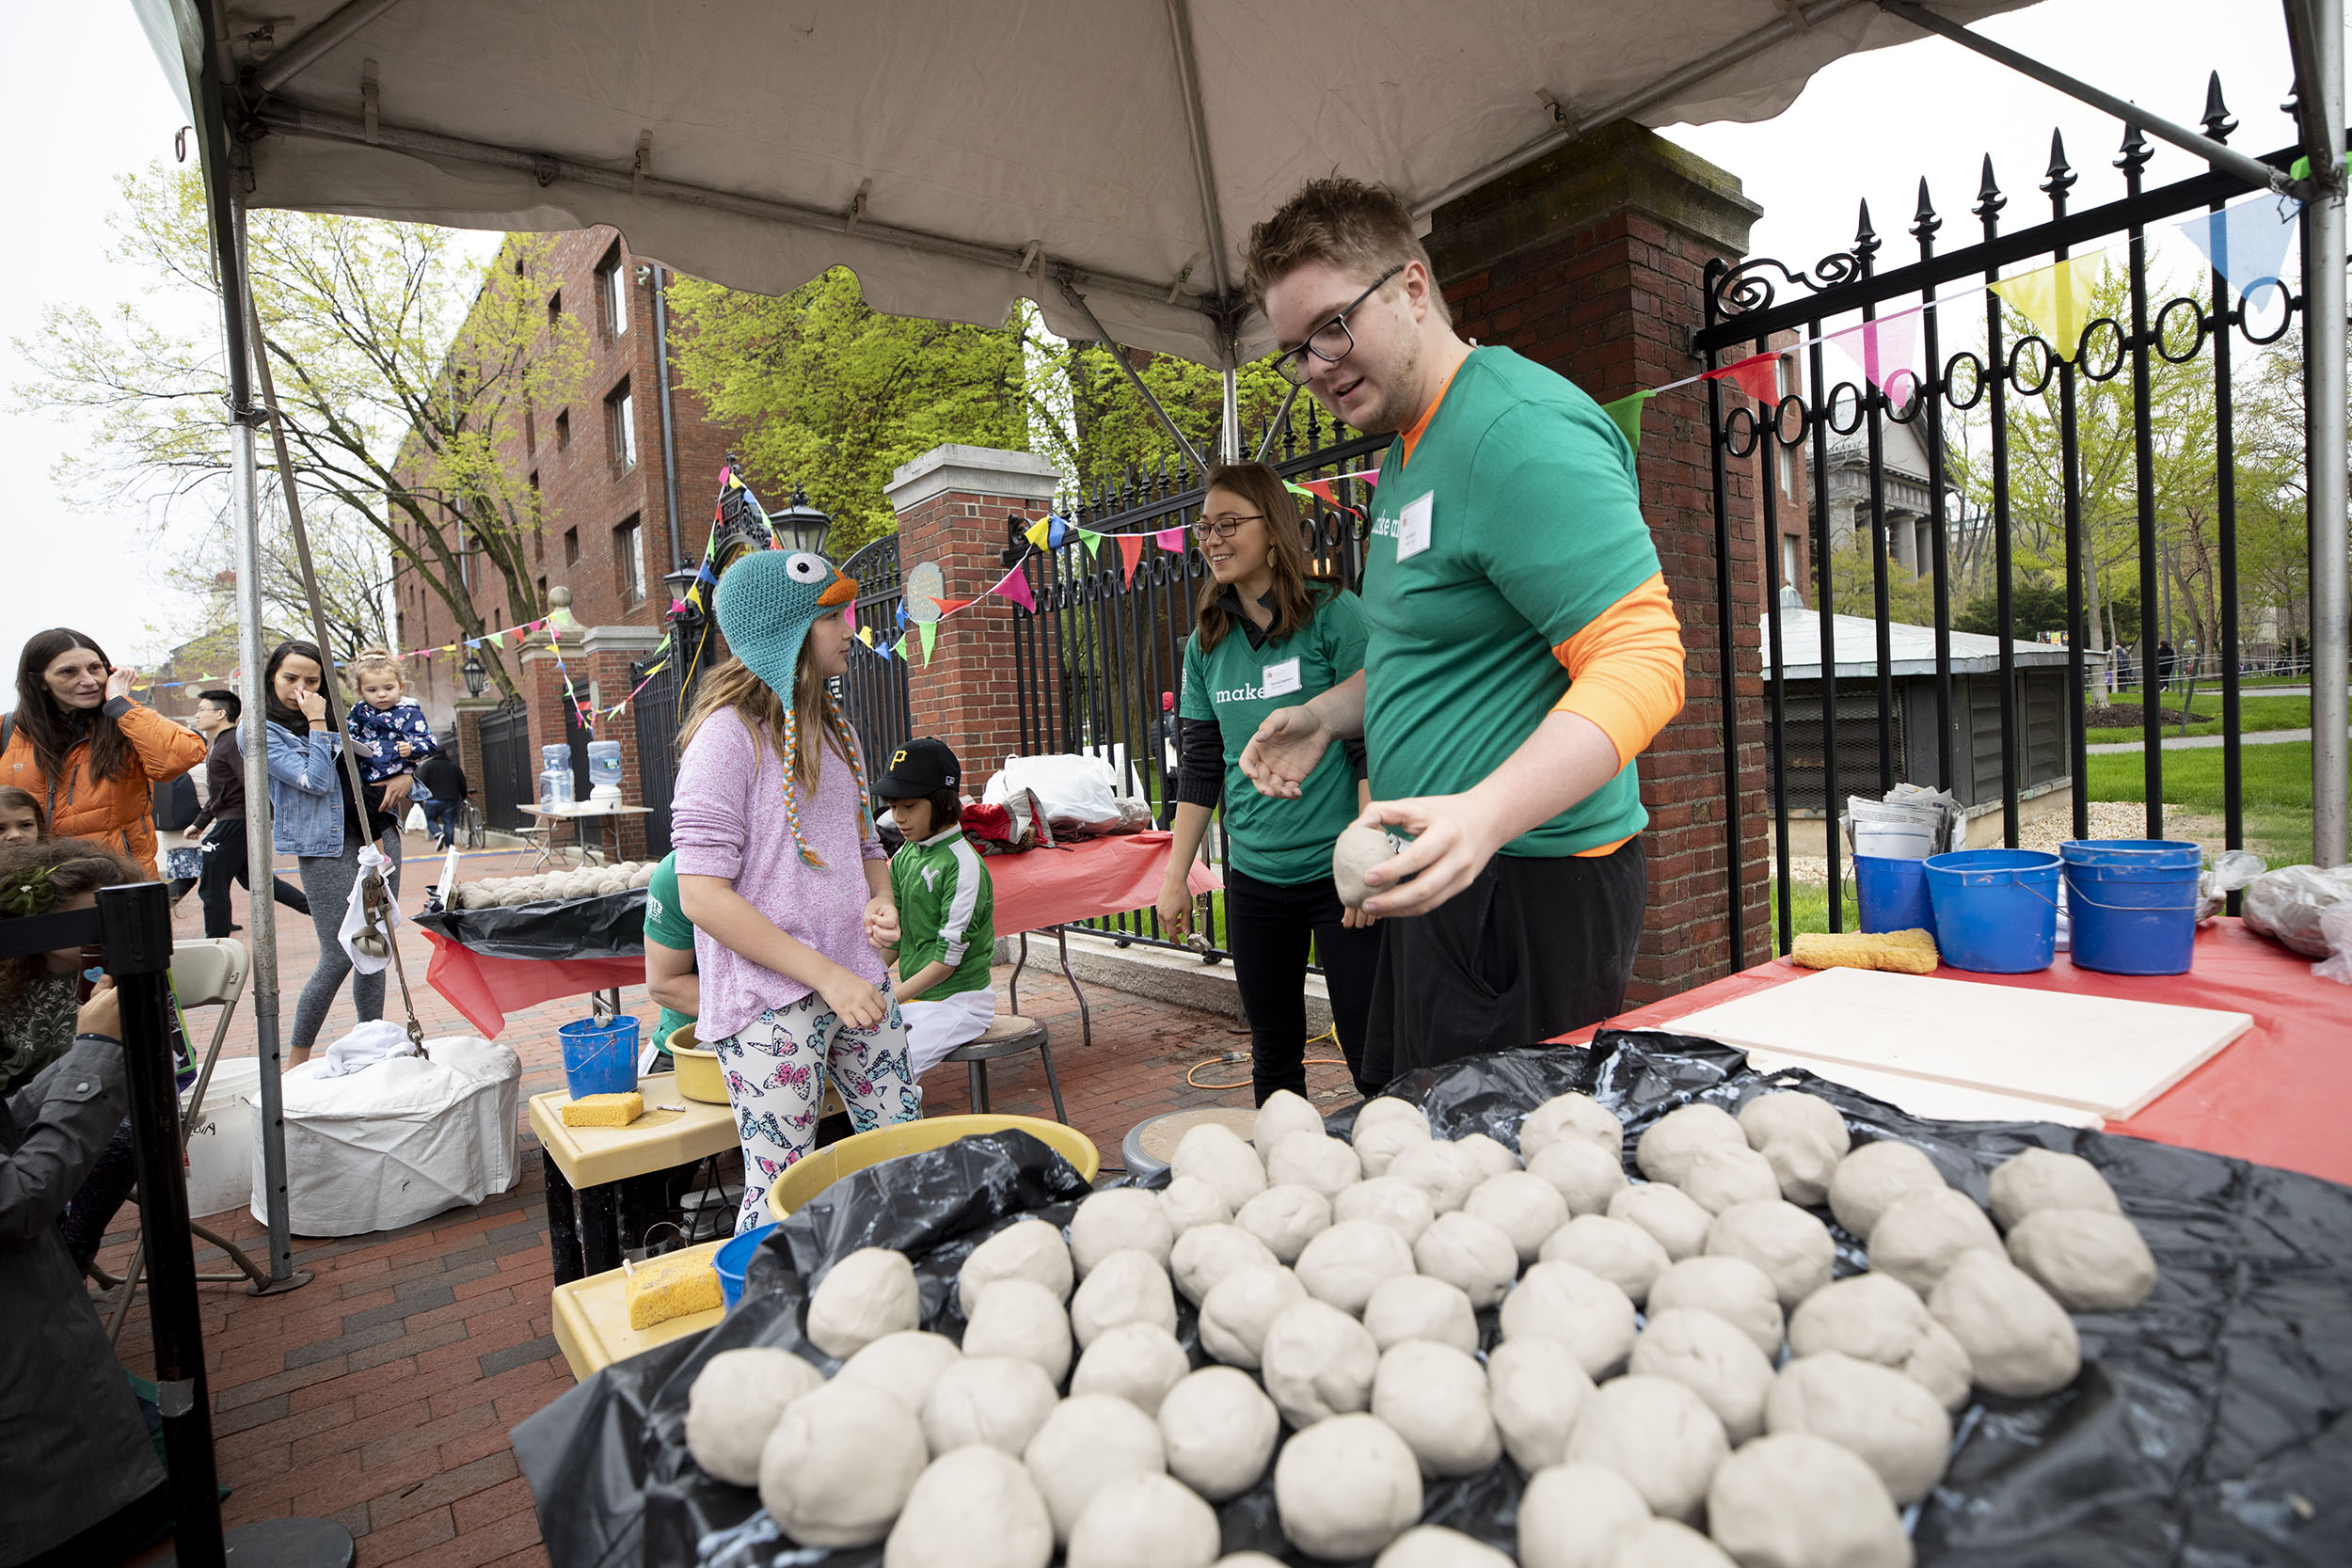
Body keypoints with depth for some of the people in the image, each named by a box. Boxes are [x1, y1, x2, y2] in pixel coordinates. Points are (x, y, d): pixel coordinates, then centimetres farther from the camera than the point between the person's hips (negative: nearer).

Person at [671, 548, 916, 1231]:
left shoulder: (833, 729, 11)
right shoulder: (731, 734, -12)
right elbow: (702, 895, -17)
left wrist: (882, 900, -1)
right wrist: (827, 976, -19)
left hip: (856, 982, 7)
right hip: (770, 1001, -7)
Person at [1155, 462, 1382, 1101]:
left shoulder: (1333, 616, -5)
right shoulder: (1207, 644, 9)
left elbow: (1375, 747, -8)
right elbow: (1201, 766, 12)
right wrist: (1175, 876, 9)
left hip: (1338, 870, -4)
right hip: (1252, 875, 5)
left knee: (1371, 1053, 0)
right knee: (1272, 1052, 14)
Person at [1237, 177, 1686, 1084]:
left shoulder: (1519, 429, -17)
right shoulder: (1409, 453, 16)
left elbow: (1640, 660, -24)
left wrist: (1484, 815, -37)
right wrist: (1328, 715, 14)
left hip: (1527, 885, -10)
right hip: (1444, 876, 10)